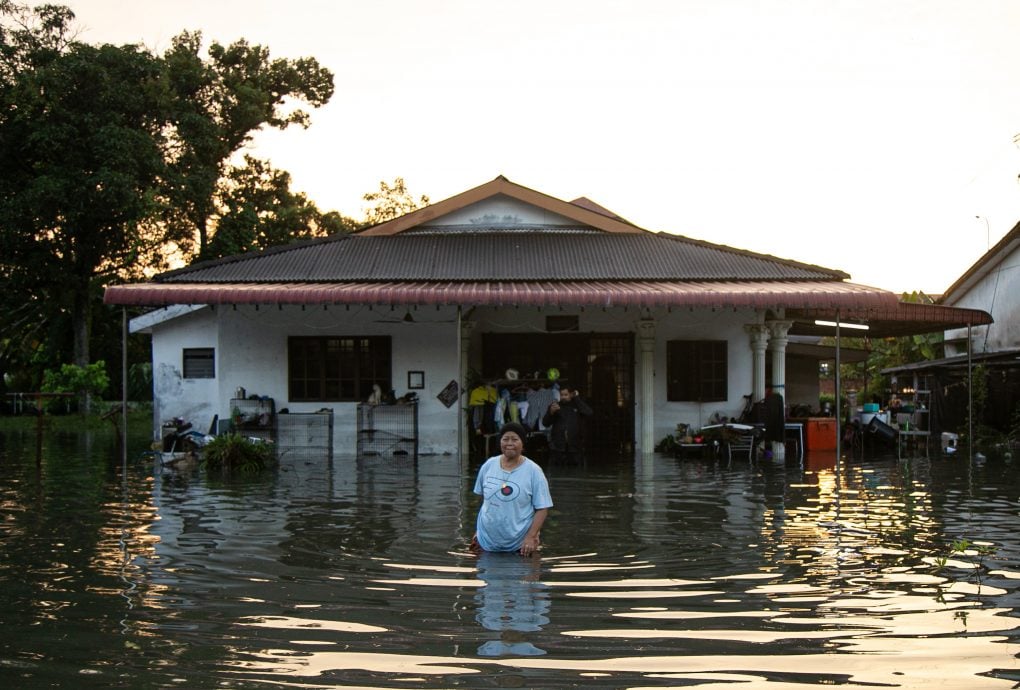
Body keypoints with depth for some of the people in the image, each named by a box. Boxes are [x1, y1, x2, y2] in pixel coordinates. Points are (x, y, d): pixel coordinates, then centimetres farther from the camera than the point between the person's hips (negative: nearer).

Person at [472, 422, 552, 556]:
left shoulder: (533, 471, -11)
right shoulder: (488, 465, 2)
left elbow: (542, 508, -11)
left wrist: (531, 537, -19)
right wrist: (480, 529, 13)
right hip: (486, 541, 4)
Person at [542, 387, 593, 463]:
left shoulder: (577, 406, 8)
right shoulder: (555, 407, 9)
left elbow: (588, 413, -10)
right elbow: (545, 423, 5)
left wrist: (577, 398, -4)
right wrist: (551, 412, -14)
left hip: (573, 447, 0)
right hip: (557, 447, 0)